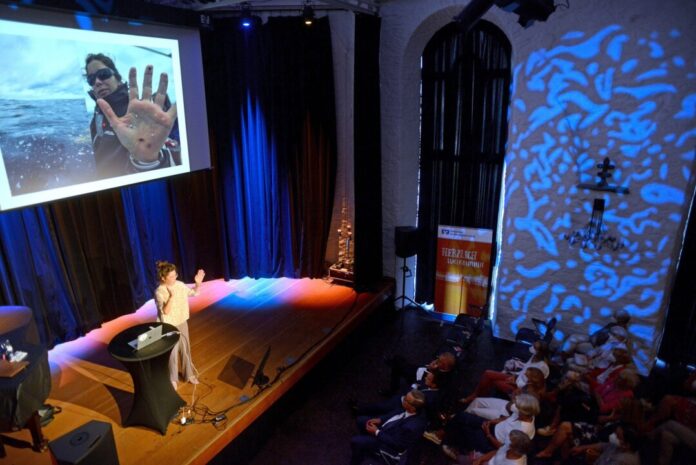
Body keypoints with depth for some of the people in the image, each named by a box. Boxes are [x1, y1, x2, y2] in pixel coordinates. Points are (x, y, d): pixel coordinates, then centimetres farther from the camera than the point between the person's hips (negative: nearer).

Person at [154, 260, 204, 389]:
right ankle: (172, 379, 32)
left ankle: (189, 375, 38)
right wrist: (172, 296, -37)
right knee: (172, 354, 9)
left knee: (186, 350, 19)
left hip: (182, 323, 6)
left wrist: (198, 283, -9)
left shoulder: (179, 285, -6)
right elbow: (165, 311, -28)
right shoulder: (159, 292, -23)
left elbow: (193, 293, 7)